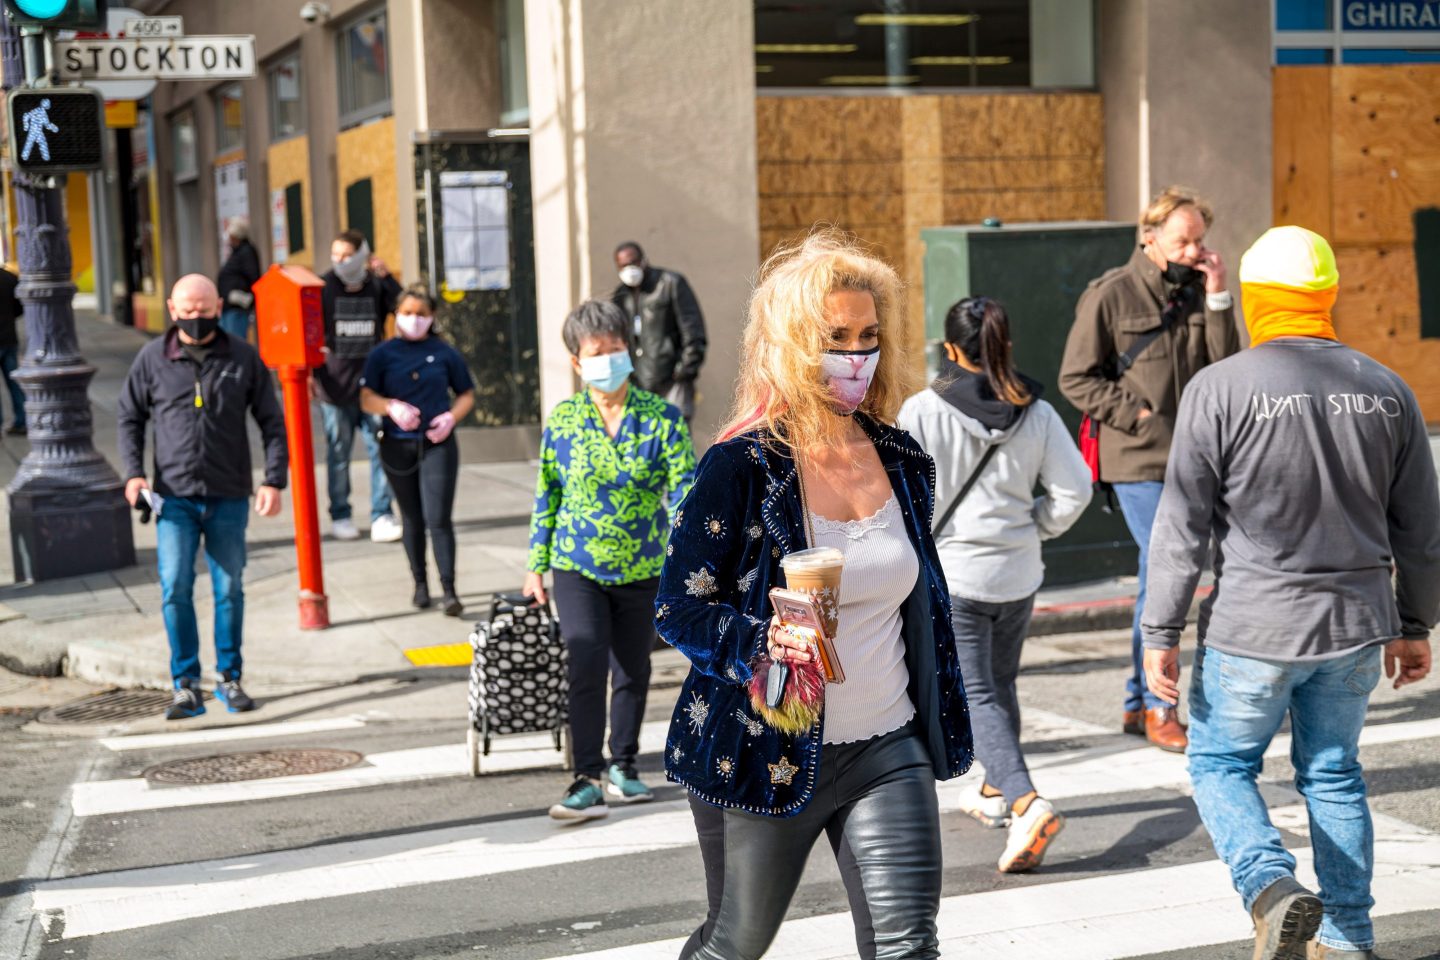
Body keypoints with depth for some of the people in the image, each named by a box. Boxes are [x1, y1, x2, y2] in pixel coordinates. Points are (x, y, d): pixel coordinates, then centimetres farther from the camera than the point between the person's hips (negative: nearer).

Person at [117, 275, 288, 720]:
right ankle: (186, 685, 2)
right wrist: (133, 472, -3)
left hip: (229, 498, 0)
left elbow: (271, 421, 6)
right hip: (174, 497, 0)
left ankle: (230, 678, 21)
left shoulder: (243, 358, 3)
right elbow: (130, 418, 11)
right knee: (175, 588, -7)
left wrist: (274, 480, -3)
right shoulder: (152, 359, 4)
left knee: (229, 589, 7)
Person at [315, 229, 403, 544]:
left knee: (381, 448, -1)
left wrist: (386, 278, -16)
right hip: (335, 385, -1)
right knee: (338, 453, 6)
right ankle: (340, 516, 17)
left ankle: (382, 516, 6)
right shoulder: (323, 286, 1)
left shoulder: (376, 286, 6)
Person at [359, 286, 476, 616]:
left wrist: (451, 417, -8)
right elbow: (367, 399, 0)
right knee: (413, 520, 12)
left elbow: (466, 395, 11)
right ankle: (420, 584, 25)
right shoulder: (382, 354, 5)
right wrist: (392, 407, -19)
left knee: (438, 518, -10)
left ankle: (448, 590, -9)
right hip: (397, 447, 2)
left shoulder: (444, 353, 4)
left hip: (437, 445, -2)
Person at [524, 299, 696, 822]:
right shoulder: (561, 421, -2)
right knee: (586, 668, -14)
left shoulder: (662, 417, -6)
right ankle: (587, 780, -10)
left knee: (632, 671, 13)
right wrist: (536, 565, 7)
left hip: (642, 569, 1)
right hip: (577, 567, -1)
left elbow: (684, 486, -10)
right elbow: (546, 495, 7)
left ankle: (622, 765, 32)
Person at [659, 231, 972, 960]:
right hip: (766, 754, -3)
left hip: (887, 747, 4)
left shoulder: (901, 460, 5)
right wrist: (761, 642, -29)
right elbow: (677, 606, -10)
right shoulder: (742, 467, -12)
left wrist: (942, 725, 19)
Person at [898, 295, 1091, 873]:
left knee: (976, 696, -1)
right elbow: (1073, 490, -4)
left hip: (952, 572, -4)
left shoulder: (923, 410, -13)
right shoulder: (1035, 413, -2)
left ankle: (1026, 803, -19)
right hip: (1018, 575, 5)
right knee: (1001, 683, 23)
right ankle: (994, 792, 39)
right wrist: (1035, 530, 12)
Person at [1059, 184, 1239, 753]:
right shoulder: (1110, 296, -6)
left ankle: (1136, 702, 22)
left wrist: (1217, 300, -6)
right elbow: (1076, 377, -5)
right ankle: (1158, 709, 1)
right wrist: (1133, 415, -12)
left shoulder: (1196, 294, 10)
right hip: (1139, 461, -6)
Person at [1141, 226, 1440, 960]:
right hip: (1356, 625, 4)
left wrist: (1162, 635, -3)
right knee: (1334, 774, 18)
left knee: (1220, 764, 13)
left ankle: (1273, 889, -10)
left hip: (1253, 628, -4)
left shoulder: (1219, 389, -10)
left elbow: (1182, 527, -10)